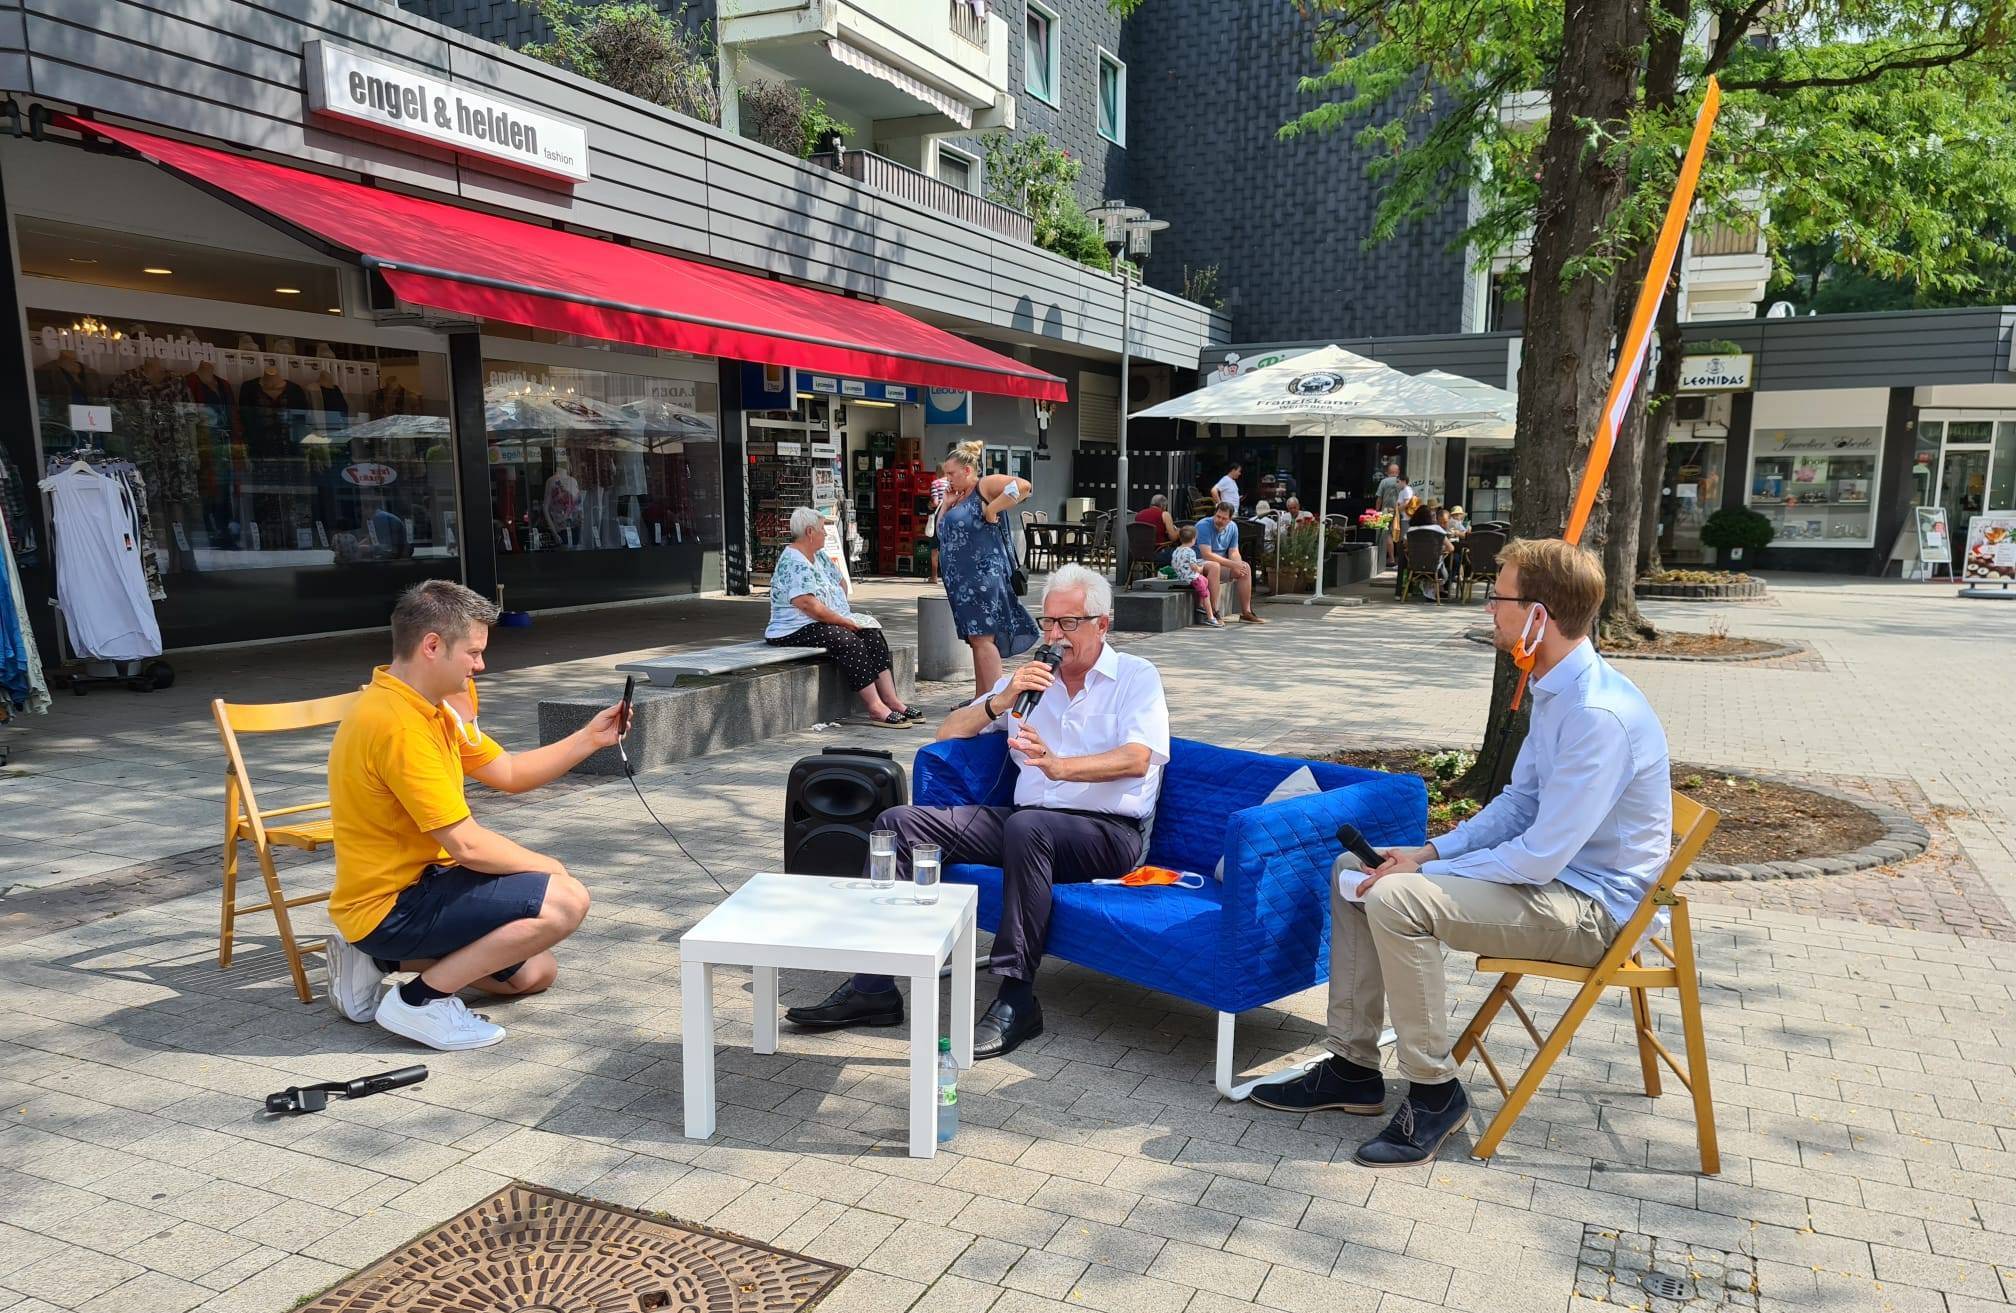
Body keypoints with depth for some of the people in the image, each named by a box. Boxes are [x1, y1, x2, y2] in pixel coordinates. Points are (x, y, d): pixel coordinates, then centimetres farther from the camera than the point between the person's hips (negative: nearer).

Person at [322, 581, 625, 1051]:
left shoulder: (431, 707, 6)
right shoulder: (399, 724, -25)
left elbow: (509, 773, 14)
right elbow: (467, 845, -24)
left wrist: (590, 738, 4)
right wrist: (545, 866, -8)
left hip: (408, 886, 10)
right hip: (391, 907, -10)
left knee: (535, 973, 18)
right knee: (566, 900, -19)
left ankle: (379, 959, 14)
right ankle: (421, 1000, -10)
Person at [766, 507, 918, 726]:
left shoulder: (819, 556, 16)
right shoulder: (793, 563, -17)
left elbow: (841, 582, 28)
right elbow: (807, 604, -27)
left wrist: (844, 616, 11)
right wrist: (843, 621, -20)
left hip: (828, 623, 10)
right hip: (797, 631, -10)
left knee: (873, 635, -9)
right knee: (850, 642, -30)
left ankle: (891, 700, -17)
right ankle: (875, 708, -30)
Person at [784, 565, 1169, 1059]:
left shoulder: (1137, 677, 5)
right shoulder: (1029, 678, 19)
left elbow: (1137, 759, -15)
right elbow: (948, 733, 14)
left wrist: (1059, 765, -32)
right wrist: (1001, 702, -5)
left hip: (1109, 832, -5)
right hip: (1030, 823, 6)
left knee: (1026, 825, -39)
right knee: (899, 823, -10)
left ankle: (1016, 1001, -30)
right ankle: (873, 985, -10)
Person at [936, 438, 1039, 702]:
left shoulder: (985, 486, -6)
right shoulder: (959, 497, 20)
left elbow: (1022, 485, -22)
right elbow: (941, 531, 21)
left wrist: (991, 509, -18)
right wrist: (946, 504, 10)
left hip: (984, 575, -10)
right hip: (963, 579, 10)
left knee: (982, 638, -12)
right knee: (976, 639, 12)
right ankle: (980, 700, 17)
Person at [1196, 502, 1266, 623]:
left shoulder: (1232, 527, 3)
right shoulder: (1203, 526, -20)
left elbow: (1234, 552, 2)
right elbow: (1207, 554, -27)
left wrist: (1238, 566, -22)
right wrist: (1232, 564, -29)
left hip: (1221, 564, 7)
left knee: (1246, 567, -8)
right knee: (1215, 566, -38)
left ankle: (1246, 612, -6)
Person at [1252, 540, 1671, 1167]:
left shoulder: (1600, 714, -27)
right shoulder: (1557, 691, 5)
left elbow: (1541, 856, -26)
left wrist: (1428, 871, -17)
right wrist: (1432, 851, 1)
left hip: (1589, 907, -10)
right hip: (1550, 870, 10)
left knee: (1396, 899, -29)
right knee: (1354, 876, 4)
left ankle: (1435, 1091, -10)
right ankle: (1352, 1069, 11)